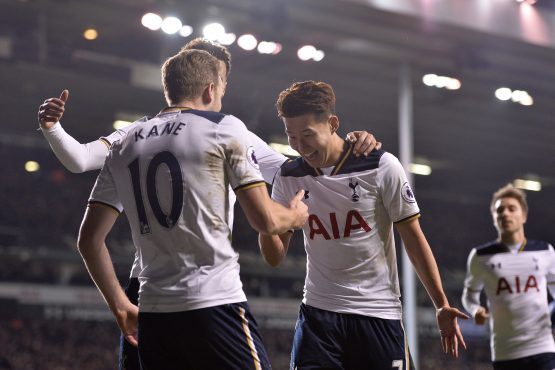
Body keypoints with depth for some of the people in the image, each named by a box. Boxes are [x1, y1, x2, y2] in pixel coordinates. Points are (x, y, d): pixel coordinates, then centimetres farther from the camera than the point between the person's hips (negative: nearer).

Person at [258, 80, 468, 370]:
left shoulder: (381, 166, -7)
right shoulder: (288, 177, 3)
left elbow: (413, 237, -2)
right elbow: (275, 256, 4)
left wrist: (441, 305, -6)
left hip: (378, 313, -2)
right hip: (319, 312, 2)